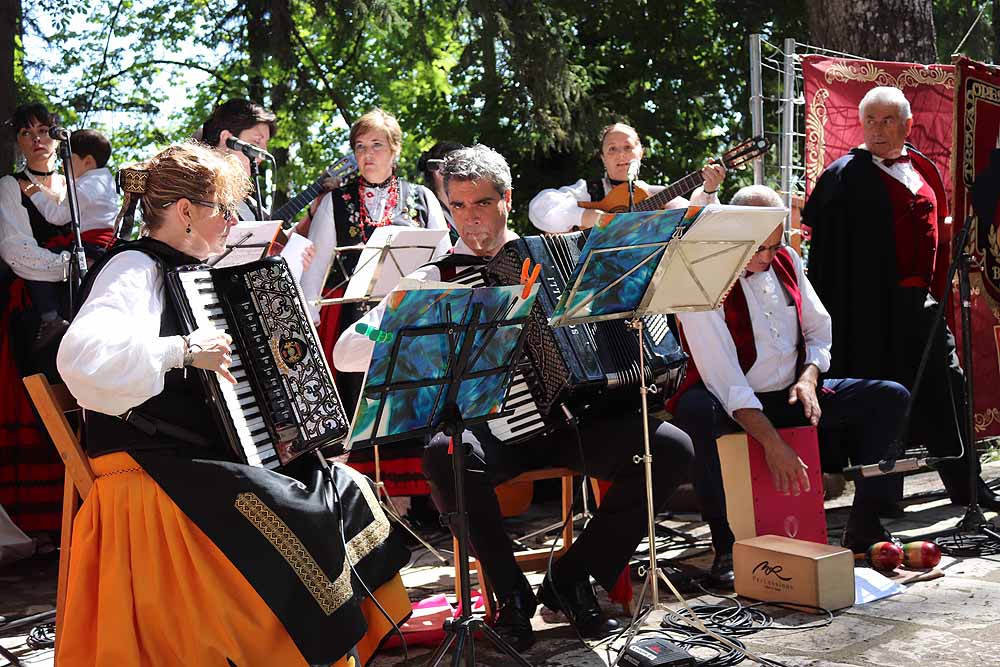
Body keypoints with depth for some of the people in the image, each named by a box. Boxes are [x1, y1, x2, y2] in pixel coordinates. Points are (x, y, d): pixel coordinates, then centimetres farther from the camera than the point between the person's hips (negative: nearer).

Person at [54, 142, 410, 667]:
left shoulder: (187, 271, 17)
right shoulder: (133, 268, -12)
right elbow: (81, 357, -33)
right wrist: (184, 349, -29)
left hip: (200, 460, 10)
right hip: (150, 473, -10)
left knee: (345, 489, 1)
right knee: (295, 521, -27)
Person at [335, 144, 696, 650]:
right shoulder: (434, 280, 5)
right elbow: (346, 352, -1)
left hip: (575, 420, 3)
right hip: (492, 429, -3)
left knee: (673, 449, -18)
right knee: (444, 455, -35)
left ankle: (573, 578, -3)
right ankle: (512, 594, -13)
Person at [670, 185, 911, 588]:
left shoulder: (786, 260, 4)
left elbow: (819, 328, 14)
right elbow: (722, 375, -26)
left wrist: (809, 377, -9)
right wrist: (773, 444, -33)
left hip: (791, 396, 7)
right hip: (733, 406, -6)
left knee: (891, 397, -5)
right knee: (697, 410, -41)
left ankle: (864, 528, 0)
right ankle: (726, 548, -30)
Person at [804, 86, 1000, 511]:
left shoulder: (924, 169, 14)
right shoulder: (845, 175, -5)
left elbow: (937, 233, 21)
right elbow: (824, 243, -12)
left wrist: (936, 294, 16)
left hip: (920, 301, 7)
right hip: (873, 305, -6)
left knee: (947, 389, 12)